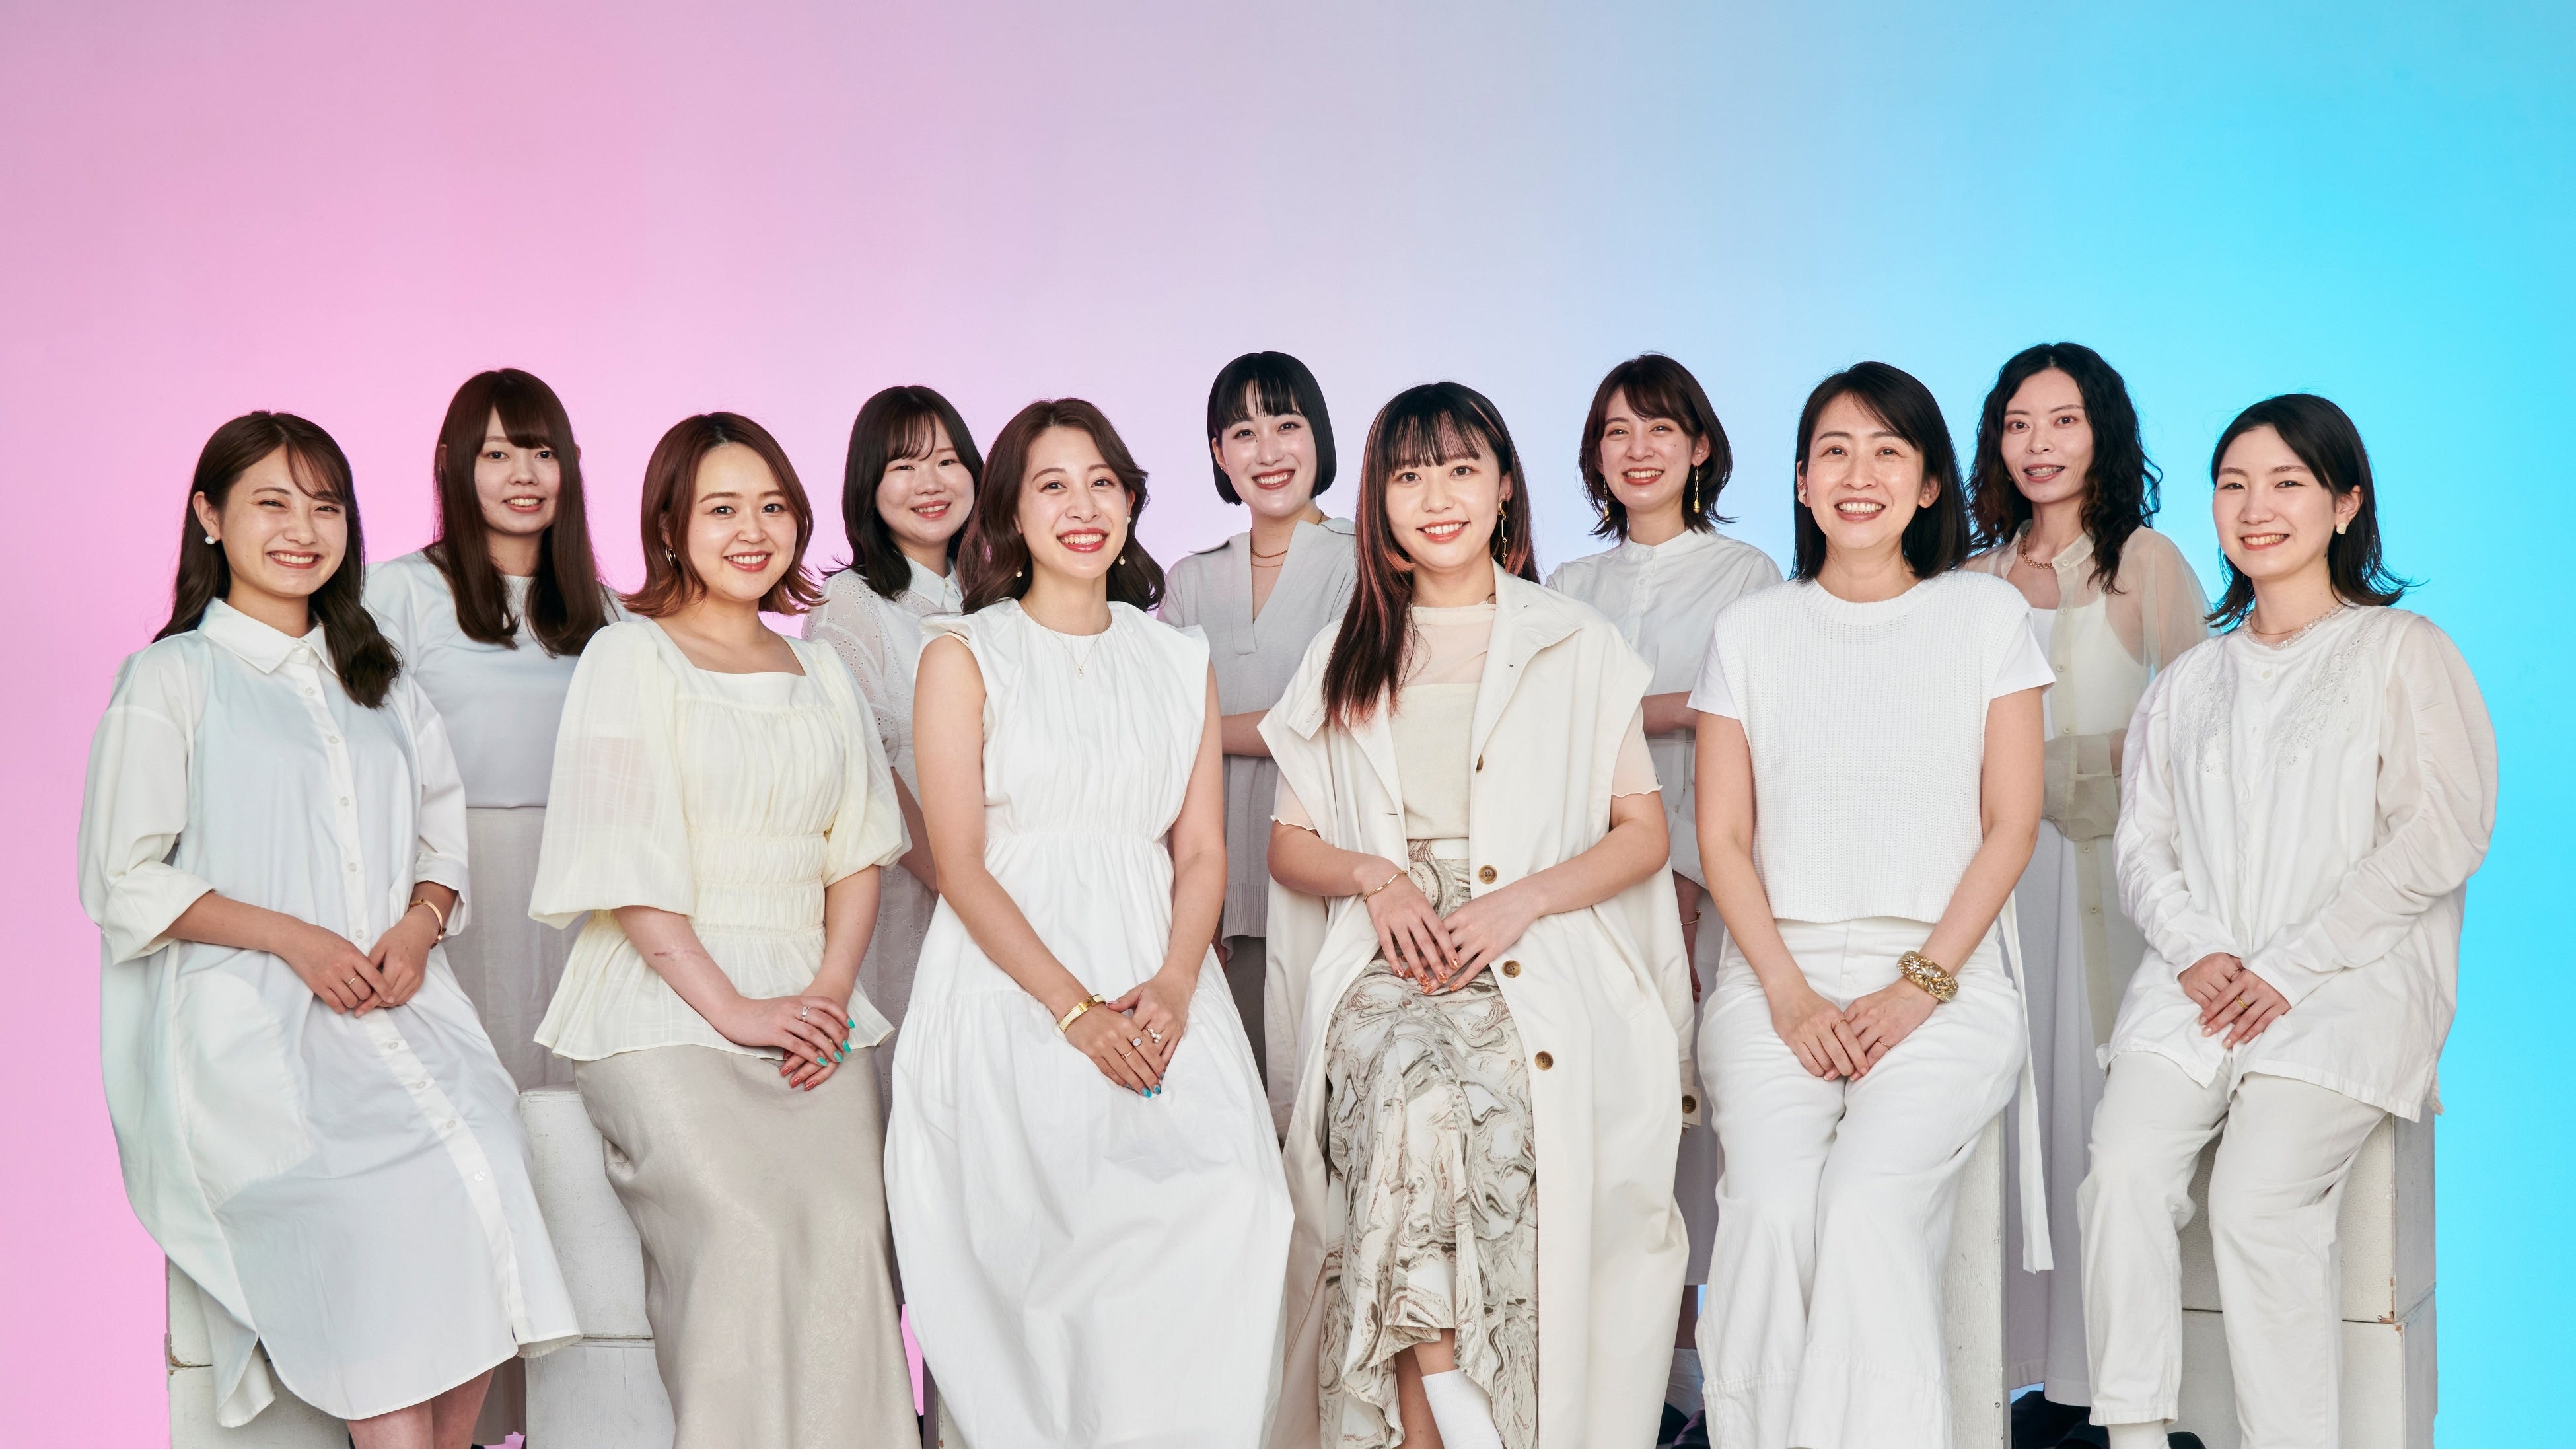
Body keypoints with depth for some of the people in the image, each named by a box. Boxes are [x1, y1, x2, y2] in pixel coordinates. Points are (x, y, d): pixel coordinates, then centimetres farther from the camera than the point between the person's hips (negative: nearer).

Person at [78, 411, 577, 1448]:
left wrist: (421, 920, -2)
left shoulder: (382, 682, 22)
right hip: (244, 1018, -4)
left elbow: (445, 838, 21)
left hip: (397, 999, 4)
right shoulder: (172, 679, 7)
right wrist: (291, 937, -11)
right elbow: (126, 883, 1)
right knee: (366, 1193, -30)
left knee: (482, 1157, -25)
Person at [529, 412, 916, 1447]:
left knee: (846, 1241, -17)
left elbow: (859, 854, 15)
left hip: (811, 1004, 4)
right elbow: (626, 866, -5)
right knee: (743, 1241, -23)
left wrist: (829, 992, -3)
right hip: (666, 1011, -4)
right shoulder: (632, 656, 3)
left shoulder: (819, 674, 20)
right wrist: (736, 1010, -13)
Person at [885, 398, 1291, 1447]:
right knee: (1073, 1218, -25)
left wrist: (1171, 987, -9)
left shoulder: (1180, 663, 17)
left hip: (1155, 980, 3)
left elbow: (1202, 852, 11)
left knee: (1231, 1195, -21)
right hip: (1010, 991, -3)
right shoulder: (964, 655, 6)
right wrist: (1075, 1008, -14)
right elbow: (960, 864, -2)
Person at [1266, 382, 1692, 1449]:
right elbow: (1287, 845, 19)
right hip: (1391, 967, 1)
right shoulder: (1345, 659, 20)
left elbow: (1643, 835, 9)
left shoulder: (1580, 647, 14)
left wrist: (1518, 902, -8)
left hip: (1544, 969, -1)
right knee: (1417, 1092, -32)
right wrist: (1376, 875, -3)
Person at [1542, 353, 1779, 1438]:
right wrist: (1665, 710, -2)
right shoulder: (1568, 589, 17)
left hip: (1700, 882, -3)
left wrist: (1683, 879, -11)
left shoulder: (1747, 578, 6)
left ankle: (1677, 1357, 0)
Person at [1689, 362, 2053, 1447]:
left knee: (1866, 1206, -27)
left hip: (1943, 977, -1)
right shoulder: (1752, 630, 13)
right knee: (1772, 1205, -25)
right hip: (1778, 975, 1)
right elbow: (1723, 836, 8)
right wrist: (1789, 992, -6)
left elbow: (2010, 826, 4)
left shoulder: (1987, 615, 9)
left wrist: (1920, 985, -8)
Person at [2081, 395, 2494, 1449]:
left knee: (2257, 1198, -25)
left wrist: (2289, 967, -11)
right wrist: (2196, 952, -5)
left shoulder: (2403, 651, 7)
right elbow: (2143, 844, 16)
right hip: (2199, 982, 4)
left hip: (2352, 980, -4)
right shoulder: (2190, 682, 23)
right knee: (2126, 1169, -22)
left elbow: (2442, 836, -5)